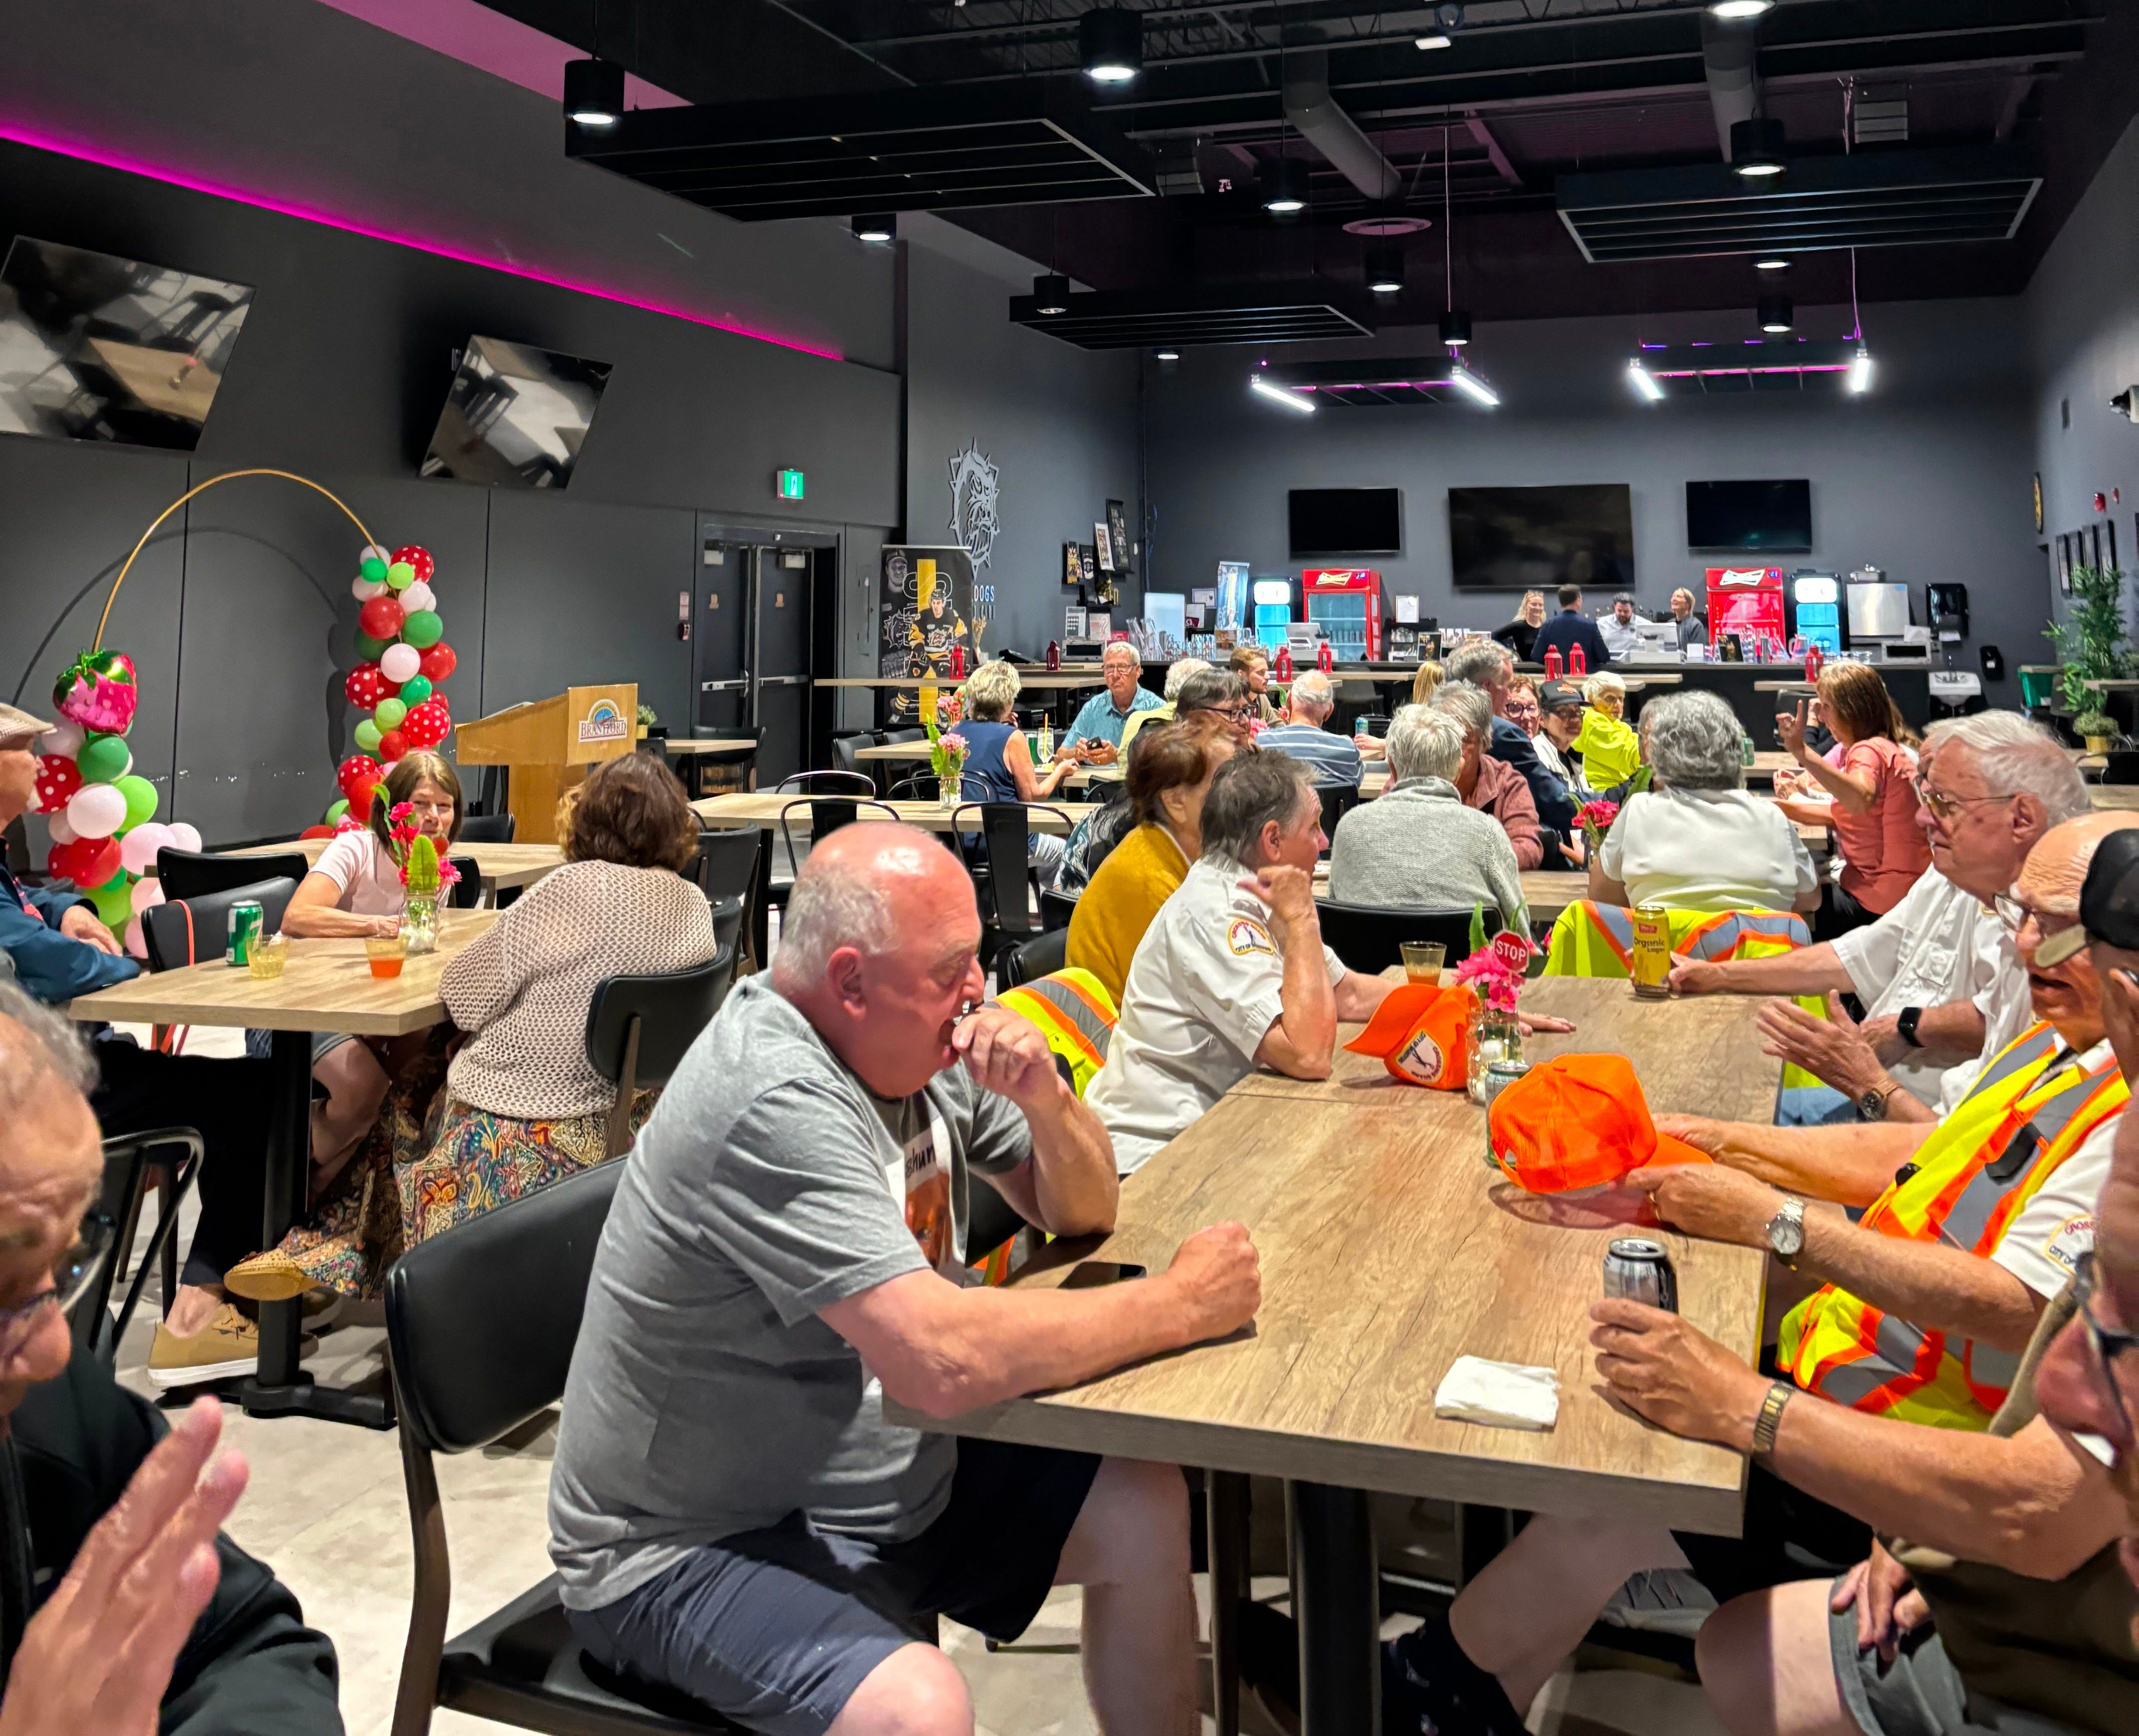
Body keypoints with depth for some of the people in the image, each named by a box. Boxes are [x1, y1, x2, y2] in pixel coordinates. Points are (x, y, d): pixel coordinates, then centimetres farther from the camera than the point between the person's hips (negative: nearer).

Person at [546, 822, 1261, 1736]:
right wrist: (1183, 1305, -24)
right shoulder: (776, 1104, -29)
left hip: (886, 1477, 9)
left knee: (1146, 1508, 6)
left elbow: (1081, 1214, 7)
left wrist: (1046, 1100, -15)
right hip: (694, 1547, -9)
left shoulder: (918, 1043, -2)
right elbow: (945, 1361, -36)